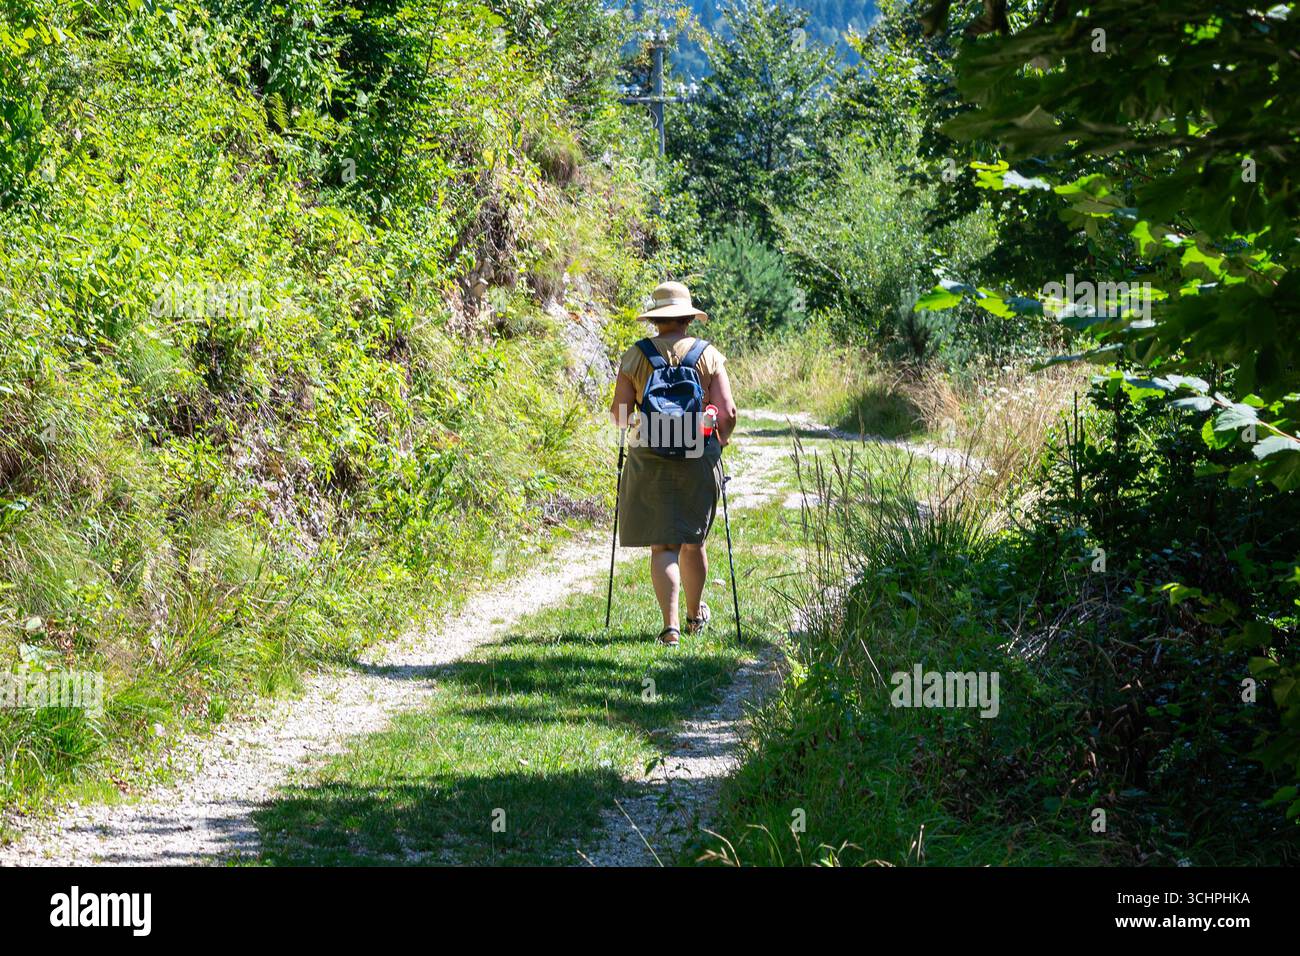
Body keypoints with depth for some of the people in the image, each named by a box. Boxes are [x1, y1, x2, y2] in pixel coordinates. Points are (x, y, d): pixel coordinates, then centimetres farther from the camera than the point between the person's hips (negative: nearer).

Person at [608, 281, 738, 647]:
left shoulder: (636, 356, -2)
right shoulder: (709, 355, 0)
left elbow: (618, 412, -3)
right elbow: (728, 413, -5)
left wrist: (629, 428, 20)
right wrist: (720, 439, 15)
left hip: (649, 461, -1)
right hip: (699, 459, 1)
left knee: (663, 545, 0)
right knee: (693, 541, 17)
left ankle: (671, 625, -13)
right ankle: (696, 615, 34)